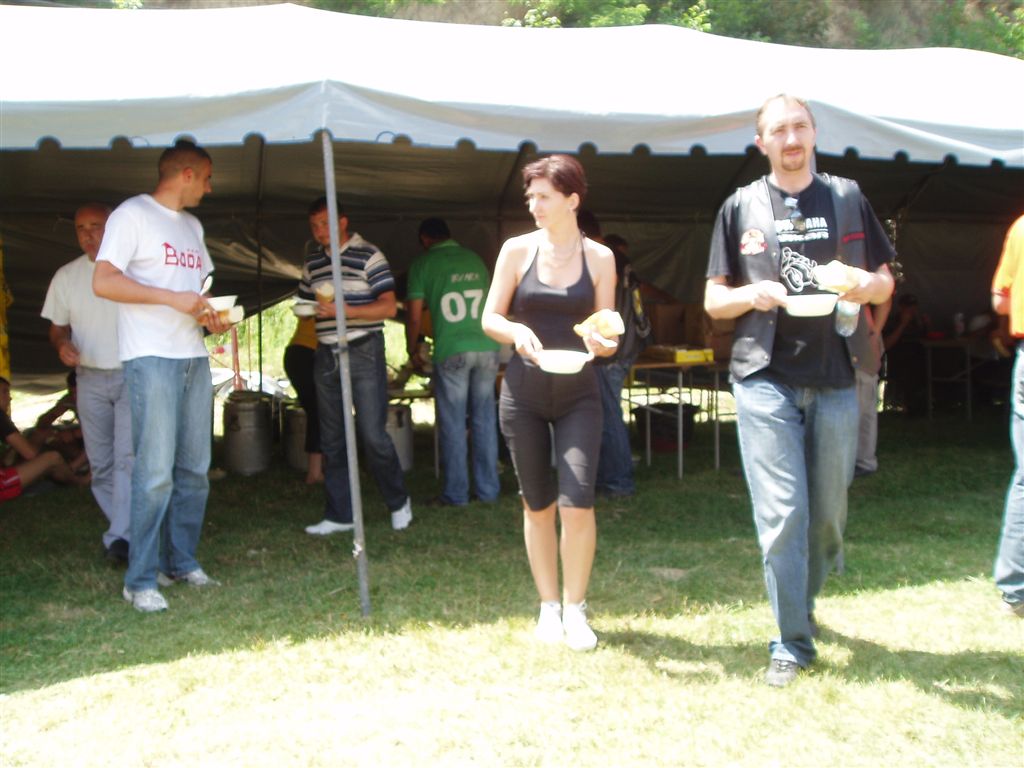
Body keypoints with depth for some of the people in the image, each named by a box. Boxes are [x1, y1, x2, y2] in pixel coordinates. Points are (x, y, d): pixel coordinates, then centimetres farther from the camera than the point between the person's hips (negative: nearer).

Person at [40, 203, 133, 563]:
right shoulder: (66, 276, 7)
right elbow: (58, 328, 13)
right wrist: (62, 346, -10)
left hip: (132, 376, -4)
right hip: (90, 380, 4)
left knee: (129, 457, -16)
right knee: (100, 463, 7)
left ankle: (119, 538, -20)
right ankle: (126, 531, 19)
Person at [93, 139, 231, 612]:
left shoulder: (192, 225, 20)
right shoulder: (133, 214, -4)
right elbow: (103, 281, -14)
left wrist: (211, 316, 5)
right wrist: (172, 298, -19)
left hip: (194, 357, 8)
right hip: (151, 358, -8)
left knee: (194, 469, 9)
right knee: (155, 472, -10)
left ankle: (182, 562, 20)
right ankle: (141, 581, -2)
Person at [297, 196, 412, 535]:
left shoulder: (368, 256, -5)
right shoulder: (312, 263, 14)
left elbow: (388, 306, -11)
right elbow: (305, 303, 26)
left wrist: (344, 310, -22)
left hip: (363, 352, -6)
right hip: (326, 355, 6)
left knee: (372, 435, -7)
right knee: (331, 440, 8)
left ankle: (398, 502, 14)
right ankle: (339, 515, 16)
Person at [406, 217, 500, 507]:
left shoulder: (423, 264, 1)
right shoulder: (475, 260, 15)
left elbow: (415, 317, -1)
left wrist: (412, 350, 15)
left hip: (451, 352, -4)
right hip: (487, 347, 4)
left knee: (452, 425, 4)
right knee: (485, 420, 10)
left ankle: (456, 492, 7)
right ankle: (488, 488, 15)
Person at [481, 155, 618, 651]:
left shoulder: (599, 258, 0)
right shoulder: (518, 250, -1)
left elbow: (606, 333, 4)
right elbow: (490, 318, 0)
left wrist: (600, 342, -19)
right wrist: (517, 332, -20)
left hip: (578, 393, -1)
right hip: (524, 392, 1)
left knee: (577, 504, -11)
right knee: (537, 505, 8)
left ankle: (575, 607, 9)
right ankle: (549, 606, 23)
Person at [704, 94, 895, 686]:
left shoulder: (846, 198, 10)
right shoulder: (741, 207, 8)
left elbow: (886, 281, 13)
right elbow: (713, 300, 8)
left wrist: (866, 285, -11)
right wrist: (752, 294, -14)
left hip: (836, 377, 2)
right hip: (765, 377, -2)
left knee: (829, 512, 8)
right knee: (782, 513, -7)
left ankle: (804, 603, 33)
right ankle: (792, 642, 3)